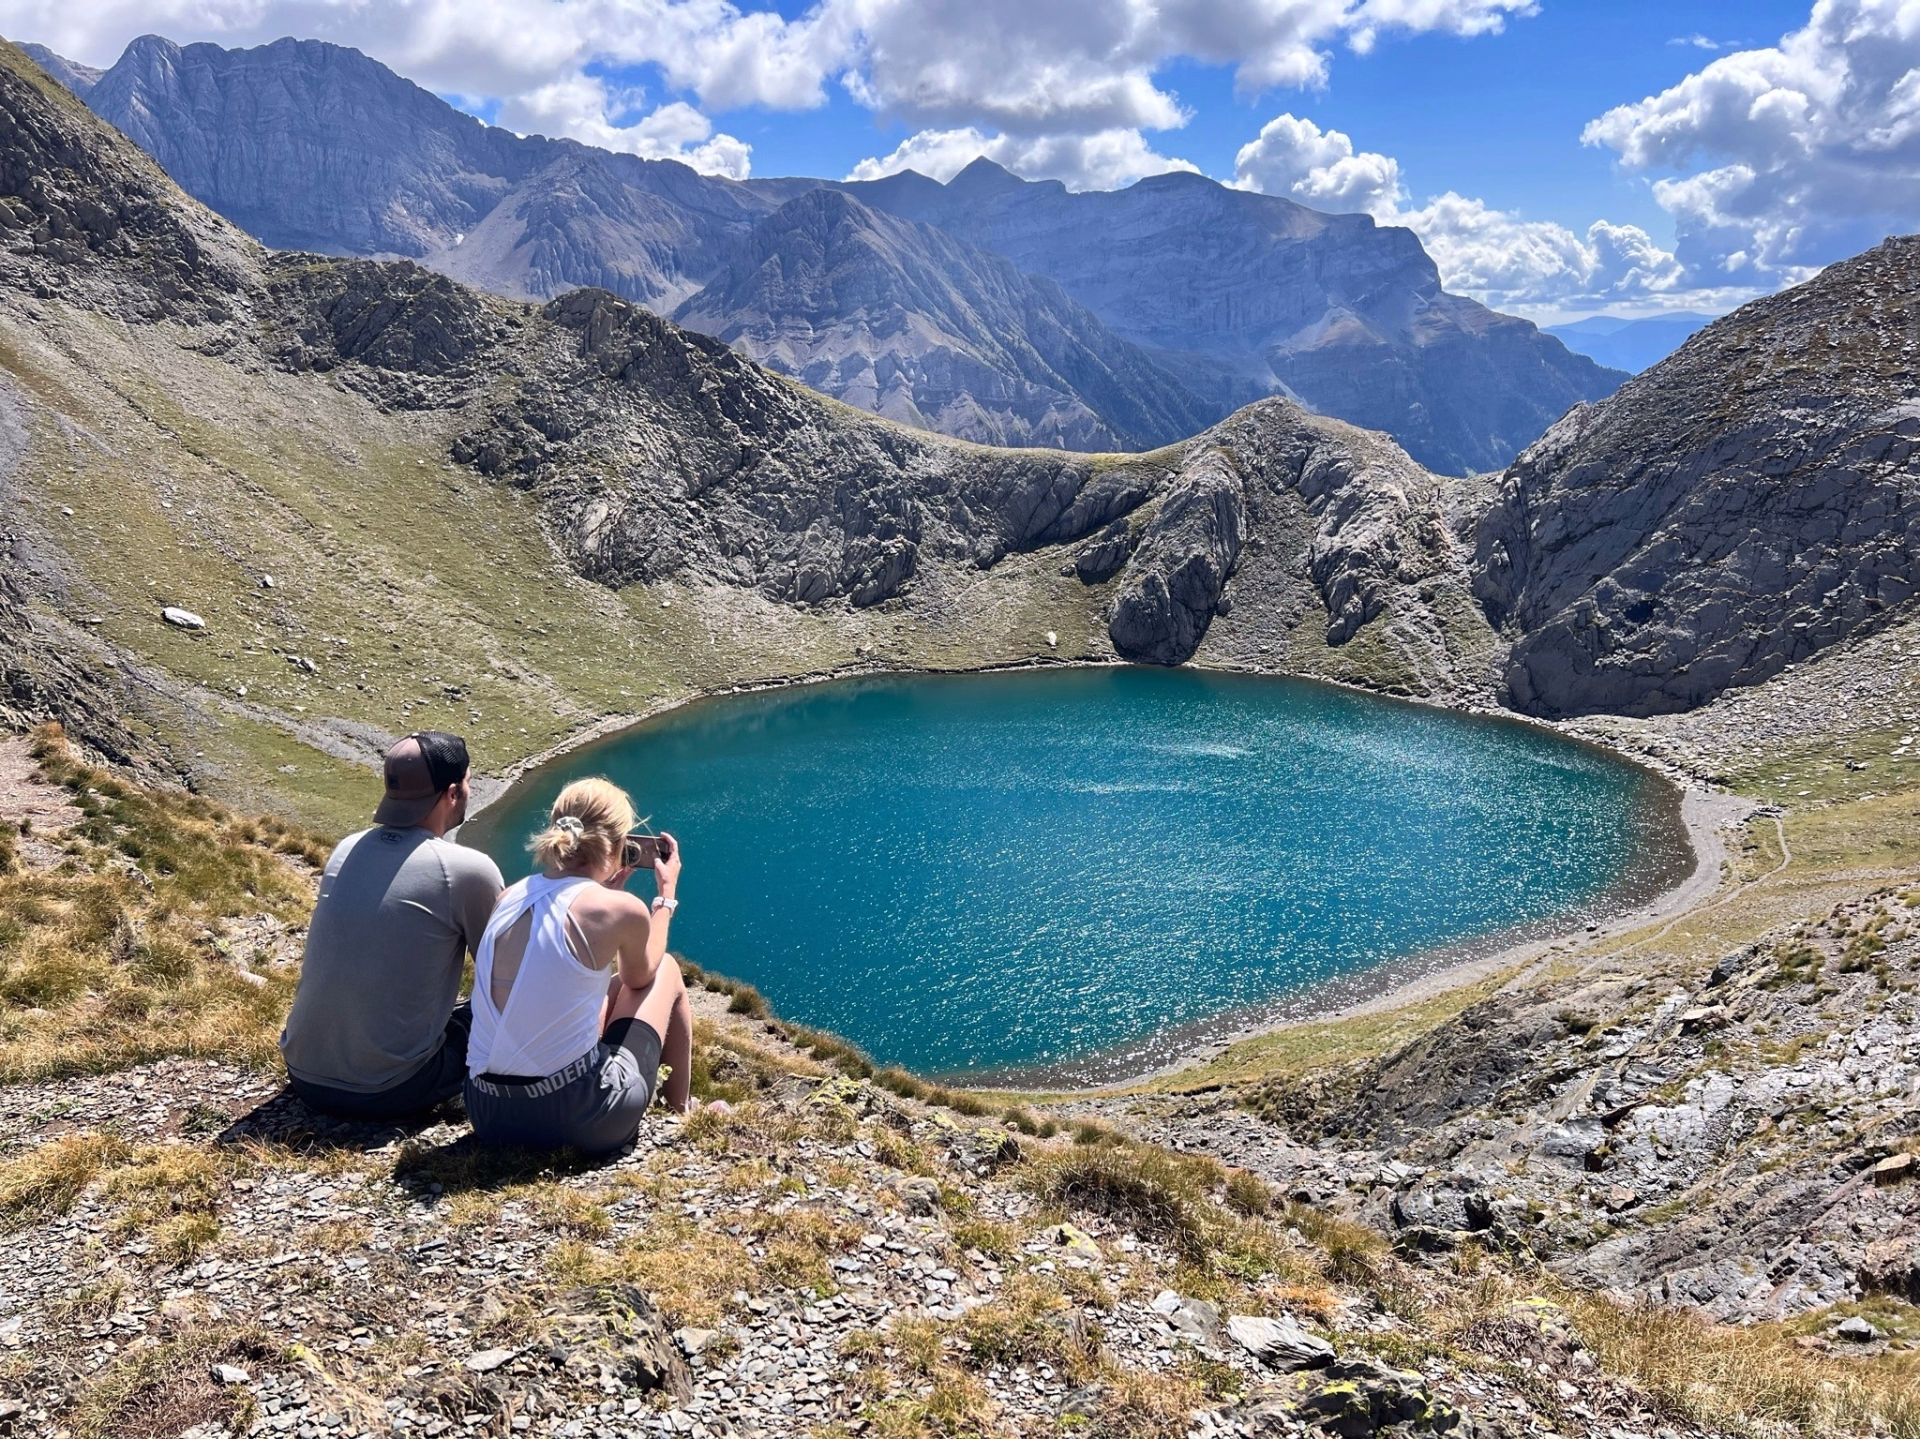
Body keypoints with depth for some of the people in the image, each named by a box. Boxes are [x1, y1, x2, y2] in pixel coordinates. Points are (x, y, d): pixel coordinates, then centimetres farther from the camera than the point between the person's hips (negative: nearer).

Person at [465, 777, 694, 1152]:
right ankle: (682, 1111, 36)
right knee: (666, 970, 19)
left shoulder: (511, 896, 4)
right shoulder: (621, 910, -11)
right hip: (578, 1117, -6)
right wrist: (666, 894, 23)